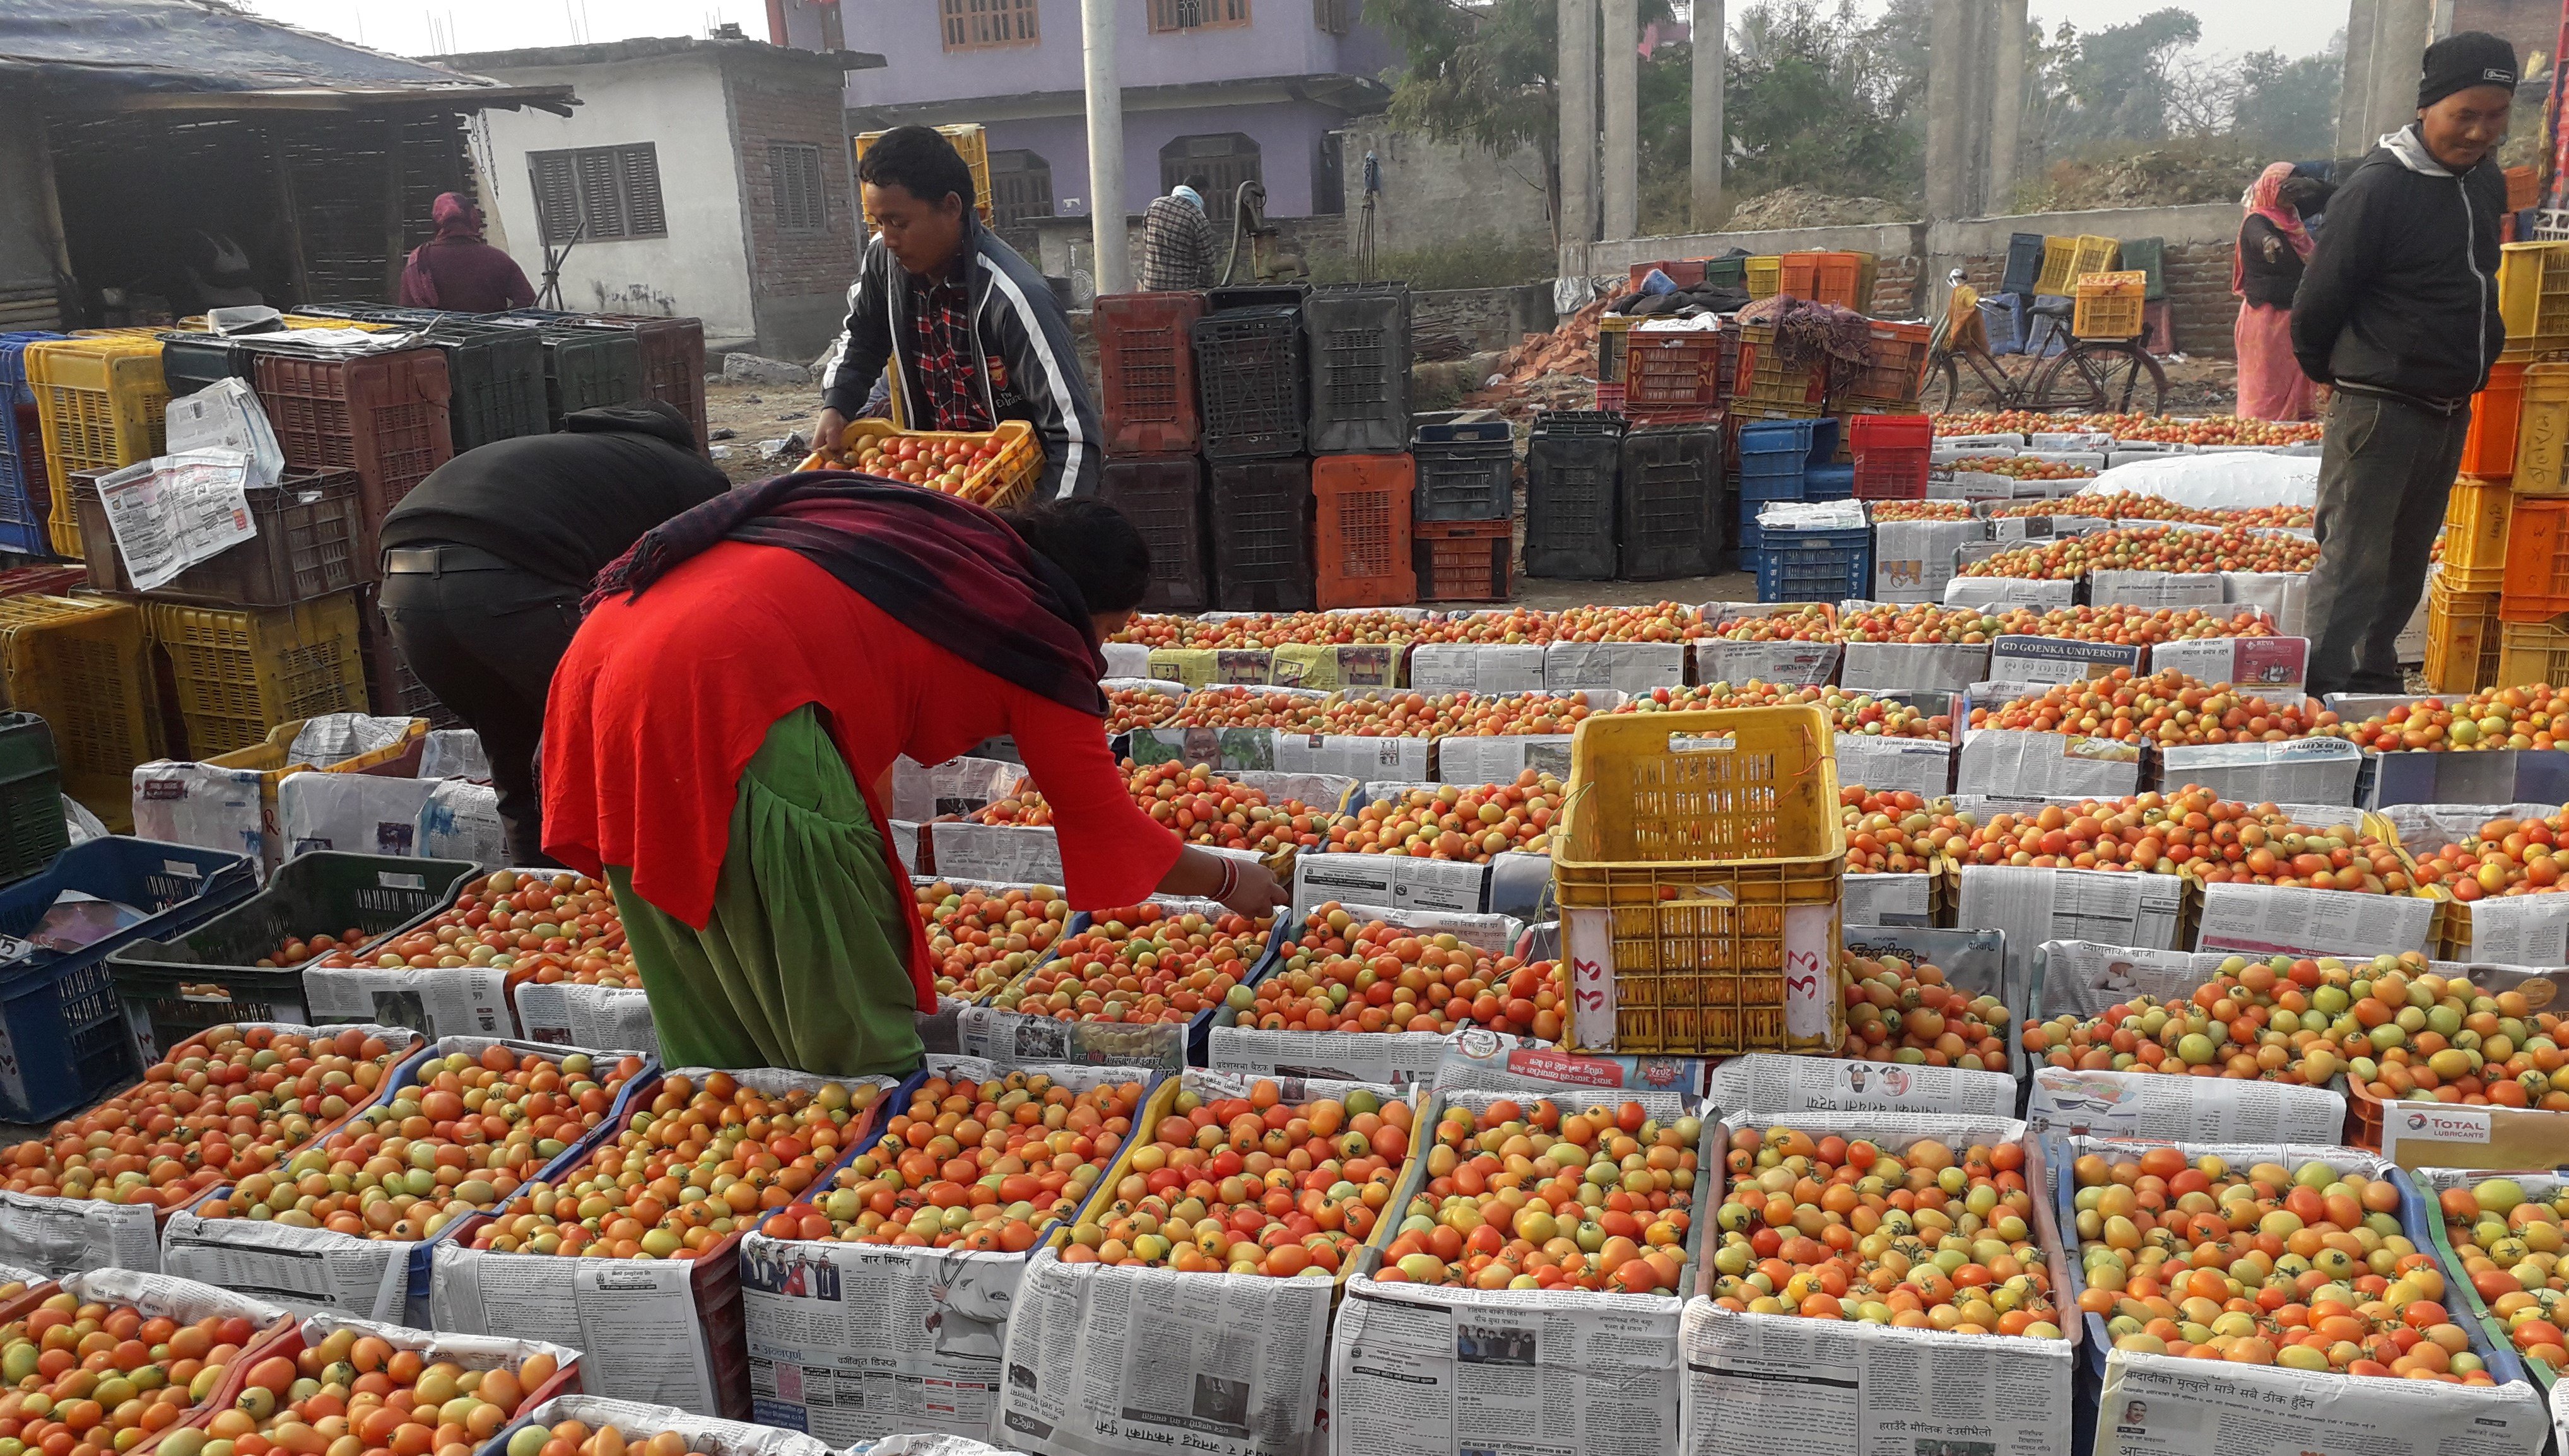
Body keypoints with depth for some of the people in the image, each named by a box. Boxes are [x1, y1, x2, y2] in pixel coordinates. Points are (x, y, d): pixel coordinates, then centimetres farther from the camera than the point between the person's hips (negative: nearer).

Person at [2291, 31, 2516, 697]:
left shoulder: (2485, 184, 9)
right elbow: (2318, 299, -9)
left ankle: (2374, 680, 26)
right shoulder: (2377, 189, -15)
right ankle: (2321, 692, -4)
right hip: (2379, 408, -8)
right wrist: (2331, 372, 4)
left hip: (2449, 409, 8)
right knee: (2354, 563, -8)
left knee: (2406, 560, 15)